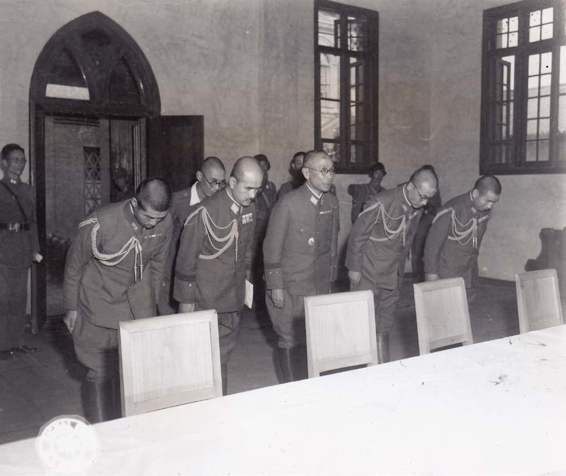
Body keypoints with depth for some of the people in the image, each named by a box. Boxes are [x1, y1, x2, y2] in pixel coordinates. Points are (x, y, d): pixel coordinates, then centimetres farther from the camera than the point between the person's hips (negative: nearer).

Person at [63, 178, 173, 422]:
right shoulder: (99, 224, -26)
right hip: (100, 306, -3)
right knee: (100, 373, 4)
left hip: (139, 306, 4)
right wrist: (71, 308, 0)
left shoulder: (165, 224, -13)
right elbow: (74, 265, -9)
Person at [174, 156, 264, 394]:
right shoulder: (206, 212, -18)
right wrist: (186, 300, -9)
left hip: (233, 298, 6)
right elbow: (186, 257, -12)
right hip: (205, 300, -6)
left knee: (225, 350, 15)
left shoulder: (249, 208, 1)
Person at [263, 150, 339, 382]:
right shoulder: (288, 203, -13)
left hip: (320, 285, 5)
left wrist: (330, 277, 15)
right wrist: (275, 286, -11)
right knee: (290, 341, 3)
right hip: (290, 288, -5)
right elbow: (272, 247, -10)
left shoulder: (331, 202, 6)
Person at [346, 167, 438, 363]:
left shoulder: (417, 208, 0)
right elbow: (358, 234, -15)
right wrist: (354, 267, -12)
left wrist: (400, 266, 17)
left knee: (385, 326, 12)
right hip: (369, 274, -6)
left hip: (393, 275, 6)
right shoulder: (383, 203, -21)